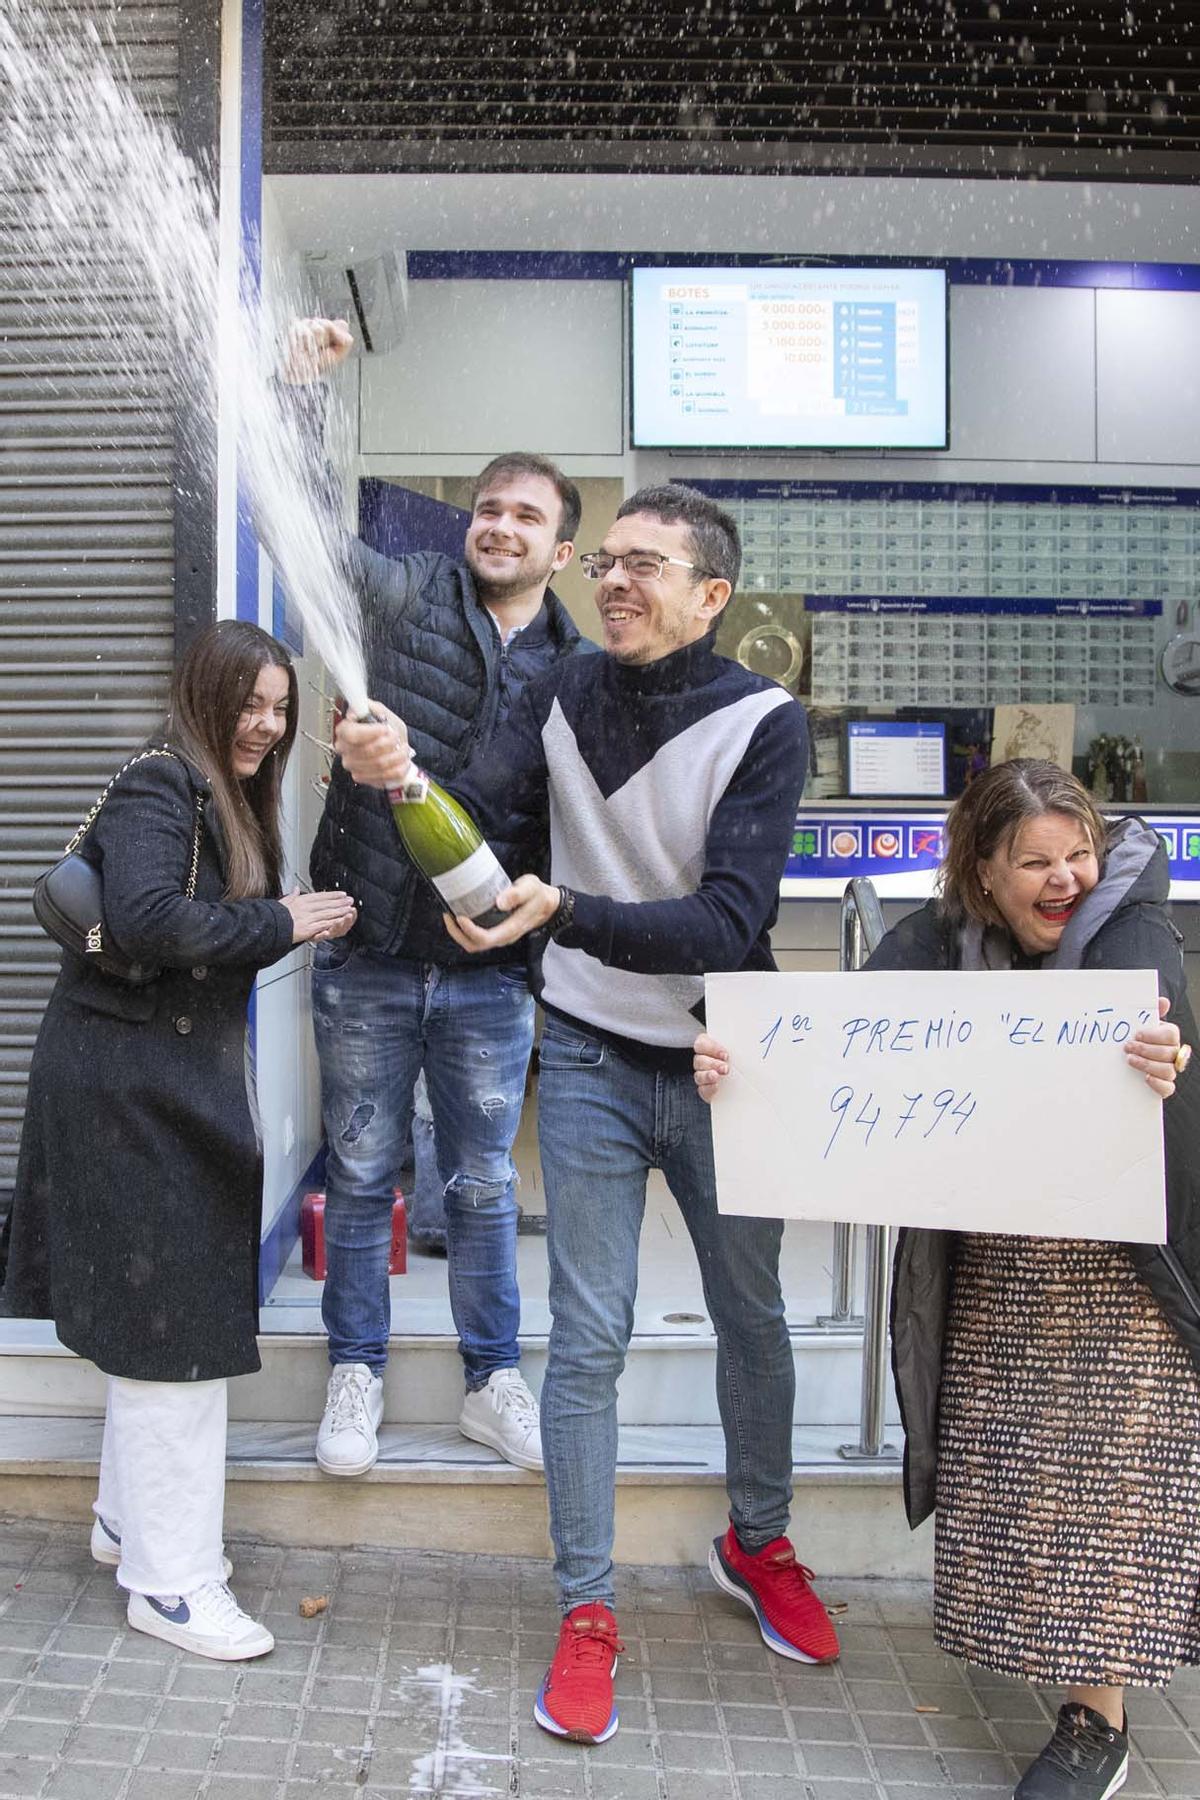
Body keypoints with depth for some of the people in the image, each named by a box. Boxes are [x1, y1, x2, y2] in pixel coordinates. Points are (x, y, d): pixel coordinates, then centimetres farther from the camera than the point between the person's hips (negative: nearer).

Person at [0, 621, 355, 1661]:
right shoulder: (160, 787, -14)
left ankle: (132, 1519, 35)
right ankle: (171, 1580, 12)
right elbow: (146, 916, -30)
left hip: (184, 1082, 10)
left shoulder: (234, 800, 15)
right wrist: (280, 925, -22)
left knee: (168, 1320, 18)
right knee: (171, 1327, -2)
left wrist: (292, 921, -2)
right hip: (128, 1087, -9)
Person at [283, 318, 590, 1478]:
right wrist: (295, 392, -19)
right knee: (360, 1175, 12)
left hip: (488, 971, 1)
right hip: (366, 955, -1)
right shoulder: (405, 598, 0)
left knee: (483, 1186, 12)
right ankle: (356, 1373, 31)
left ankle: (491, 1381, 30)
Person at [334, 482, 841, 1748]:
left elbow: (729, 922, -24)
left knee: (751, 1318, 16)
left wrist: (564, 911, -37)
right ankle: (585, 1609, 21)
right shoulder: (562, 697, -2)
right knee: (588, 1335, 4)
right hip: (591, 1059, 1)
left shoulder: (763, 722, -13)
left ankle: (757, 1544, 42)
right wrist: (404, 778, -36)